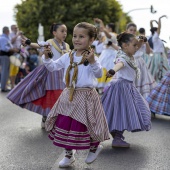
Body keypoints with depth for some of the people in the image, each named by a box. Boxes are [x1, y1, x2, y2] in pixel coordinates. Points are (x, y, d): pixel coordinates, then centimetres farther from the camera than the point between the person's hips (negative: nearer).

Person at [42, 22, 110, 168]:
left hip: (86, 97, -6)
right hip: (68, 96, 6)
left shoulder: (91, 57, -11)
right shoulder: (68, 57, 5)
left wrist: (93, 62, -36)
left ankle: (95, 147, 32)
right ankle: (69, 155, 25)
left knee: (85, 126, 1)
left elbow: (99, 74, -21)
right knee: (63, 125, 8)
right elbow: (53, 67, 14)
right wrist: (46, 57, -3)